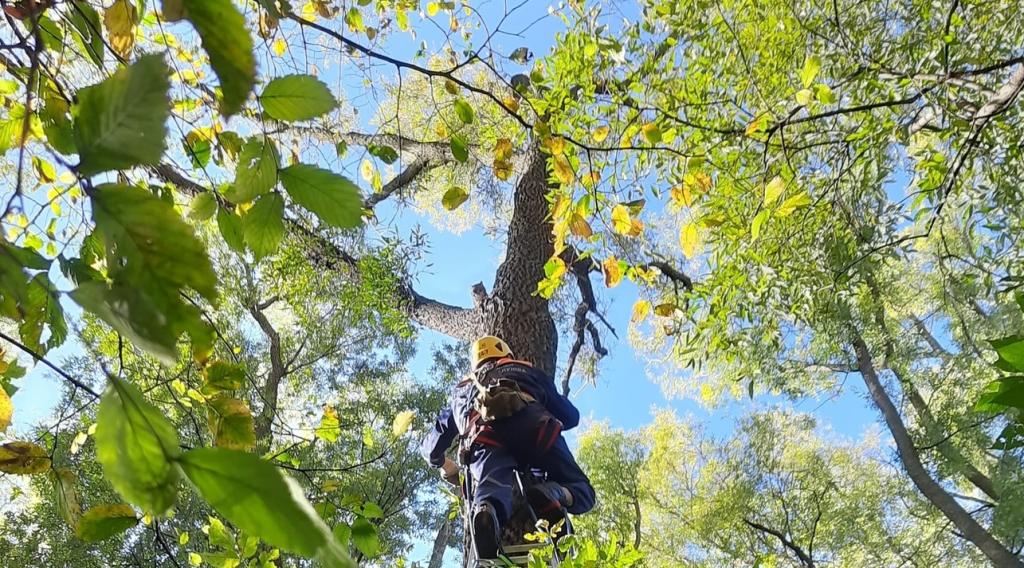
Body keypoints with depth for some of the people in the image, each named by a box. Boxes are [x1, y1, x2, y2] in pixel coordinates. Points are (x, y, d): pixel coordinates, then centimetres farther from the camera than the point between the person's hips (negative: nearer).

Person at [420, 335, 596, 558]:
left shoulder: (461, 390, 44)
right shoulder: (527, 371, 41)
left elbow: (430, 446, 46)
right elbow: (571, 416, 40)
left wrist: (448, 469, 66)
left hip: (484, 437, 1)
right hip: (531, 425, -1)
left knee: (492, 495, -20)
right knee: (581, 493, 8)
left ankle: (485, 511, -56)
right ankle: (552, 494, -27)